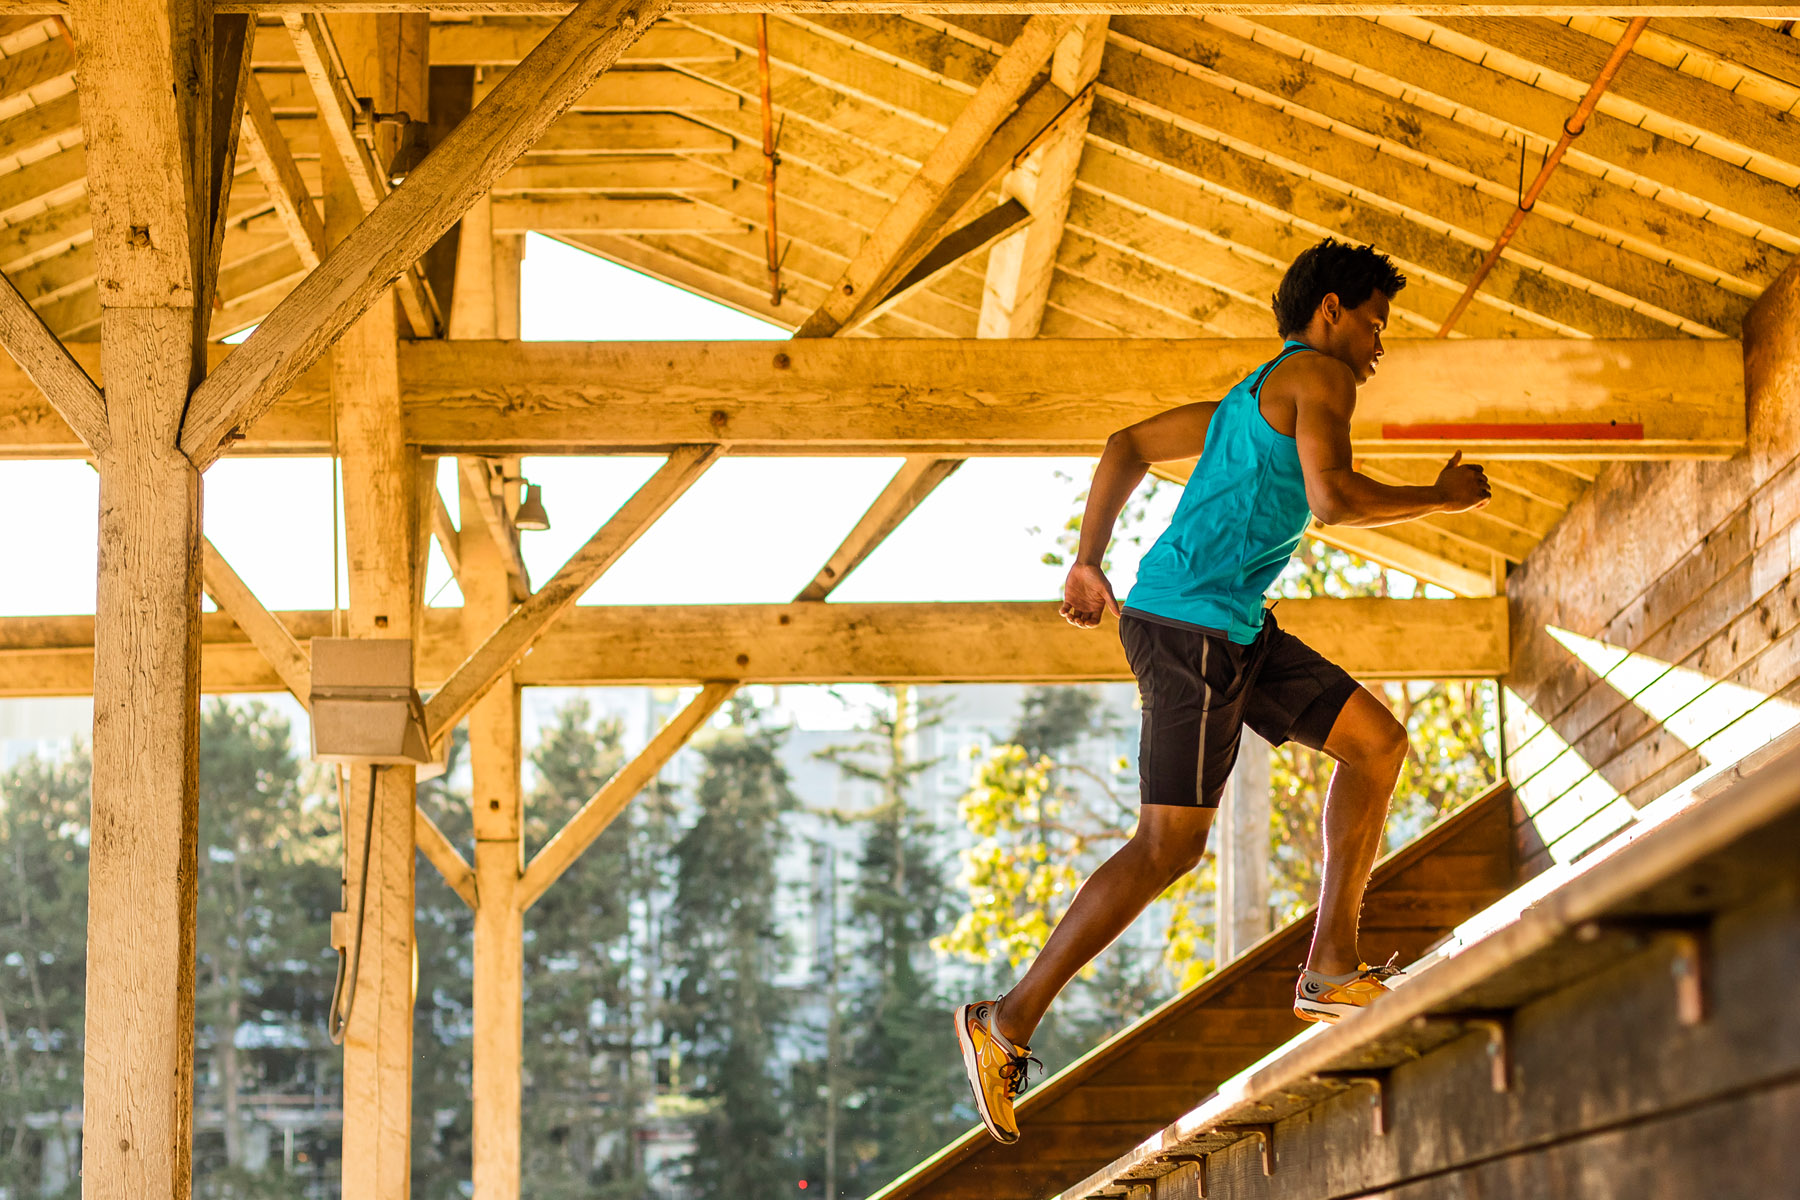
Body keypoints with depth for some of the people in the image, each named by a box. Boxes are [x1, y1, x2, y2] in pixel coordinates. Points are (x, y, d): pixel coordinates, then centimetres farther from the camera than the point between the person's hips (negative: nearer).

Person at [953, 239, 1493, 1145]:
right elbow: (1332, 498, -17)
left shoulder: (1252, 397, 25)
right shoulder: (1317, 375, -3)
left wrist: (1088, 563, 24)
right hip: (1191, 624, -10)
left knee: (1377, 740, 8)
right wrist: (1441, 498, -4)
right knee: (1170, 844, -11)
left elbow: (1128, 446, 27)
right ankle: (1011, 1020, -7)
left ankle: (1330, 967, 7)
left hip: (1235, 630, 10)